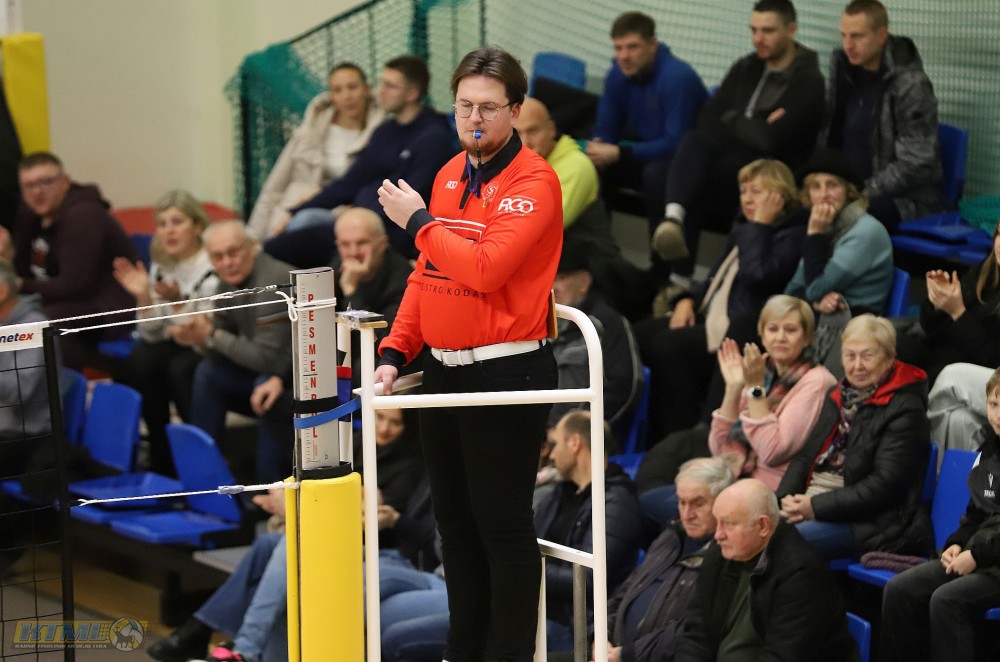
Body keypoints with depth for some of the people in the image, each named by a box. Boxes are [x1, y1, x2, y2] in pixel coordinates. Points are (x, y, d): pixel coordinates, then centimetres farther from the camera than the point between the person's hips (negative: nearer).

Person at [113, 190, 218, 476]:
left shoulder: (214, 268, -18)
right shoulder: (161, 267, 2)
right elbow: (153, 335, 0)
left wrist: (178, 302, -33)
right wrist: (143, 297, -16)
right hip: (180, 347, 6)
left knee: (181, 366, -32)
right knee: (142, 358, -22)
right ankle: (161, 460, -12)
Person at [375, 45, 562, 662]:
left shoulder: (533, 182, -13)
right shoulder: (449, 176, 12)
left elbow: (484, 269, -25)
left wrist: (418, 220, -14)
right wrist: (395, 351, 9)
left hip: (506, 375, -8)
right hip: (444, 372, 8)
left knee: (502, 525, -2)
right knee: (455, 521, 14)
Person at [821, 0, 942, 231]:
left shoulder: (911, 85, -14)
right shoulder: (843, 67, 6)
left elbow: (916, 165, -18)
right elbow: (829, 135, 16)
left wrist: (863, 193, -21)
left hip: (907, 198, -6)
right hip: (851, 186, 6)